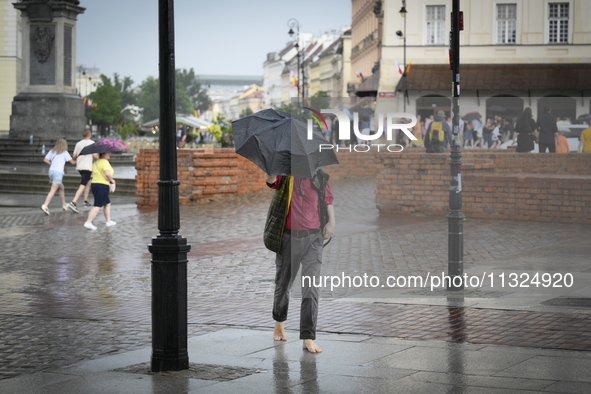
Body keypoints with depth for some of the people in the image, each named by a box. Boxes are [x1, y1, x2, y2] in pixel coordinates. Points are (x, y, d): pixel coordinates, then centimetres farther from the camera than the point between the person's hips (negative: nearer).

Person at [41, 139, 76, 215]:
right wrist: (76, 162, 28)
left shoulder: (52, 151, 16)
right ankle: (45, 206, -27)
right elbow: (72, 162, 7)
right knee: (53, 190, -13)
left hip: (51, 170, 7)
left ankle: (64, 205, 29)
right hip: (58, 172, -7)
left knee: (61, 188, 22)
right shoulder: (64, 152, 4)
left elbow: (45, 160, 8)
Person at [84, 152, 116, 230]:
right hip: (102, 186, -10)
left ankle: (109, 221, 25)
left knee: (107, 203, 20)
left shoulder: (96, 162, 14)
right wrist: (112, 180, -8)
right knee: (98, 206, -9)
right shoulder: (105, 162, -14)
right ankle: (88, 222, -15)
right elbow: (107, 173, -26)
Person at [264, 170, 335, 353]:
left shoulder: (319, 175, 2)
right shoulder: (284, 175, -5)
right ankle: (279, 323, 42)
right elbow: (271, 180, -26)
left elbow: (328, 199, 15)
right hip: (288, 237, 0)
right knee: (283, 284, 15)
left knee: (310, 287, -8)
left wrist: (331, 221, 5)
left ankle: (308, 338, -7)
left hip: (312, 237, 0)